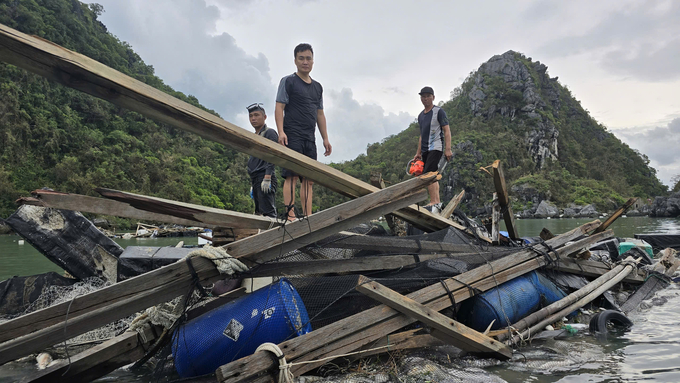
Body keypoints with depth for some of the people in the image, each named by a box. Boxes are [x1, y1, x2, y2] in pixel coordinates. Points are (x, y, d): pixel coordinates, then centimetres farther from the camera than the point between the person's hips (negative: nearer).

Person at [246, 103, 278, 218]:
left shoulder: (270, 133, -2)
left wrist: (267, 178, -22)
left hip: (265, 178, -9)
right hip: (255, 179, 9)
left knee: (268, 212, -15)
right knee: (258, 212, 8)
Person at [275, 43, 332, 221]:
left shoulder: (317, 87, 21)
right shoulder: (288, 81, 4)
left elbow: (320, 114, 23)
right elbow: (279, 108, -4)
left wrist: (325, 138, 15)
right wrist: (281, 132, -18)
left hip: (310, 139, 6)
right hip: (292, 136, -6)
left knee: (309, 179, 2)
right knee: (292, 175, -13)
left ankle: (307, 216, 3)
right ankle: (290, 213, -14)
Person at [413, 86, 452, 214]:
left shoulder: (439, 111, -2)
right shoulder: (420, 115, 20)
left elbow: (447, 131, -8)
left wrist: (448, 149, -17)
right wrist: (418, 153, 23)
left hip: (435, 148, -8)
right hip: (425, 150, 8)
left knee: (428, 174, -21)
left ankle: (434, 203, -25)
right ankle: (437, 202, 11)